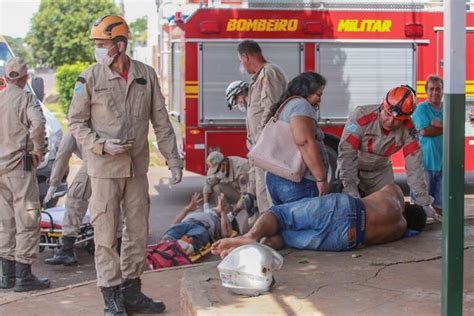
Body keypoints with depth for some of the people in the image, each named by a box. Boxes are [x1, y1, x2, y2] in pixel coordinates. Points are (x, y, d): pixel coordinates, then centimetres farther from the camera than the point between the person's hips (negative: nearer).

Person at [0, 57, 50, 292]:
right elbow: (38, 123, -26)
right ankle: (23, 276, -1)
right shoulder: (26, 99, -9)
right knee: (27, 221, -1)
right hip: (19, 167, -6)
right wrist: (38, 149, -12)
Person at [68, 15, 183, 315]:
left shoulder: (146, 75, 3)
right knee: (106, 234, -1)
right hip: (105, 168, -3)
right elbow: (76, 122, 0)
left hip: (138, 167, 3)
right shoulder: (90, 78, -5)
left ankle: (131, 291, 23)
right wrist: (102, 145, -15)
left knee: (138, 232, 10)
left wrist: (173, 159, 6)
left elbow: (161, 121, 7)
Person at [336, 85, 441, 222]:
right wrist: (351, 192, -39)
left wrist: (424, 203, -23)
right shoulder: (361, 116, -32)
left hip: (380, 173, 3)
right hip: (352, 169, -3)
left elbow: (414, 166, -20)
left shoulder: (408, 130, -21)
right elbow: (347, 155, -33)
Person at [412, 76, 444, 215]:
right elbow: (424, 131, -17)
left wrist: (439, 124, -17)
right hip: (425, 162, -5)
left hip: (443, 162, 5)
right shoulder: (421, 108, -4)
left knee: (440, 204, 10)